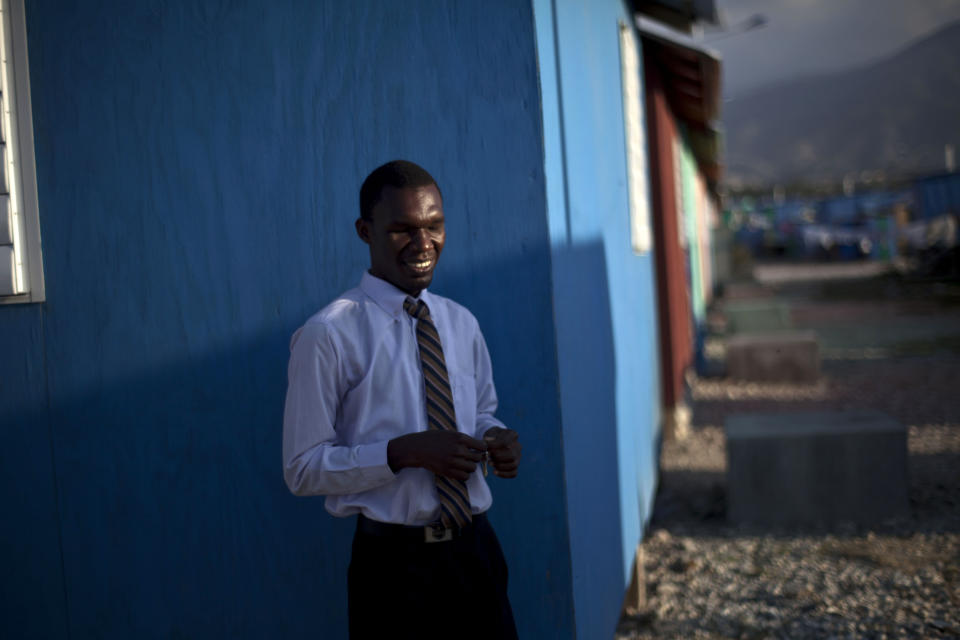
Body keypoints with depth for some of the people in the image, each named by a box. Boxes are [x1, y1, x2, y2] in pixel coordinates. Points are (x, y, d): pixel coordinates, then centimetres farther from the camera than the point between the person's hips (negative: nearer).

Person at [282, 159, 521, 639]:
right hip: (395, 561, -5)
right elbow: (303, 470, -11)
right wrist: (404, 452, -23)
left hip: (475, 549, 5)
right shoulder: (328, 336, -11)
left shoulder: (462, 324, 8)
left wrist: (495, 439, -5)